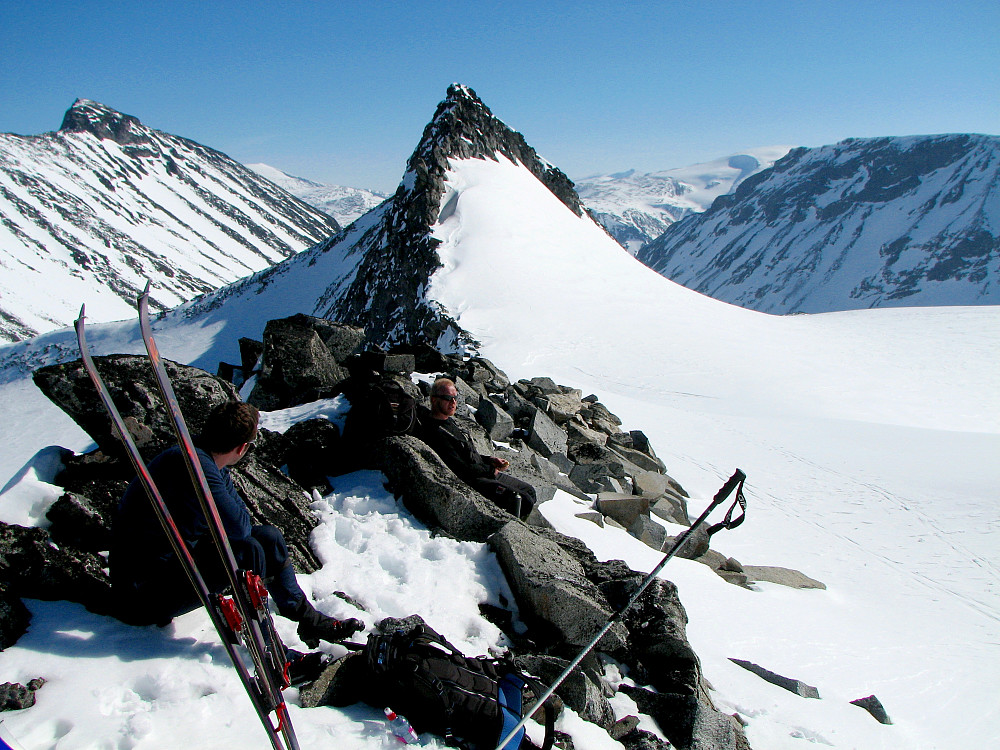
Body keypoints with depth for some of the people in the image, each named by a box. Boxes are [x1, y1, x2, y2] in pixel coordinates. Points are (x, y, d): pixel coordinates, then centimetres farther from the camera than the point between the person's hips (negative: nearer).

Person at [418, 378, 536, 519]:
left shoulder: (449, 421, 12)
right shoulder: (435, 432, -22)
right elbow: (460, 469, -23)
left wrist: (489, 460, 6)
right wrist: (491, 470, -11)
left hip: (486, 472, 11)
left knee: (529, 490, 16)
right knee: (524, 501, -16)